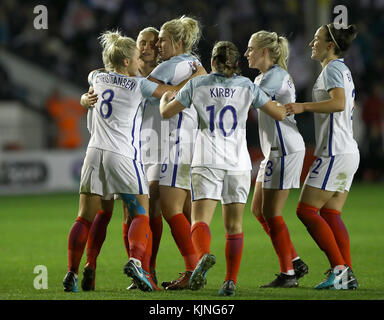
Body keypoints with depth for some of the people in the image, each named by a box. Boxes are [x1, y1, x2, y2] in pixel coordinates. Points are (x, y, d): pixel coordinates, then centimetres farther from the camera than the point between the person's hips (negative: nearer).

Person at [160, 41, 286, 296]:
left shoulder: (197, 85, 5)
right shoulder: (247, 86, 5)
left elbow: (166, 112, 11)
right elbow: (279, 114, 7)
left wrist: (165, 97, 33)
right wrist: (289, 107, 30)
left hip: (207, 162, -1)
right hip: (238, 162, 1)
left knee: (200, 220, -7)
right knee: (234, 225, 10)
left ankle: (204, 255, -38)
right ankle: (231, 281, 3)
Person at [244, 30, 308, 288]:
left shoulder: (276, 76, -14)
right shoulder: (263, 78, 18)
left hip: (285, 150, -10)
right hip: (275, 151, 10)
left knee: (271, 213, -8)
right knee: (258, 209, 10)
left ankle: (288, 274, -2)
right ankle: (295, 262, 14)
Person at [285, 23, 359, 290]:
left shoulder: (332, 69, -10)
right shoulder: (343, 69, 19)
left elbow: (339, 103, -27)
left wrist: (304, 106, -27)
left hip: (335, 154, -10)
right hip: (348, 151, 10)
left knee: (306, 210, -8)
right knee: (330, 214, 7)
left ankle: (339, 267, -13)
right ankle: (348, 275, 0)